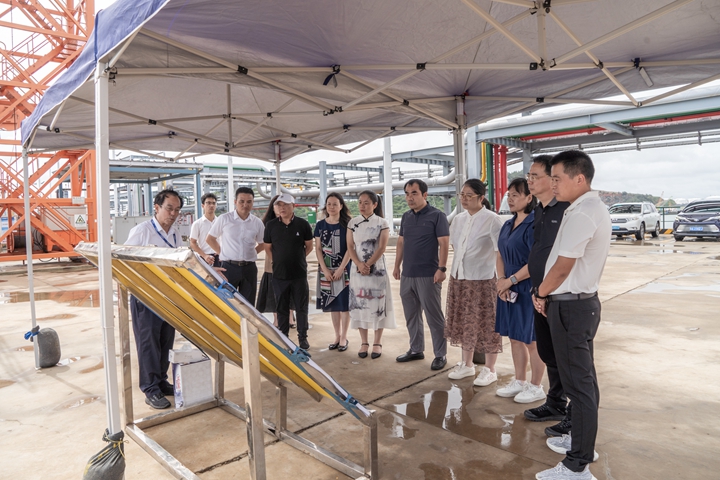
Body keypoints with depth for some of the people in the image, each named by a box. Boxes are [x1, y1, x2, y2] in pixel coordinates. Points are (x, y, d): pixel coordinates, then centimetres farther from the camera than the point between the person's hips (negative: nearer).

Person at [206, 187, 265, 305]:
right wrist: (223, 253, 2)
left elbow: (262, 244, 18)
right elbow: (210, 239, 6)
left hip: (249, 268, 3)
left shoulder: (257, 223, 3)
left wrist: (250, 253, 6)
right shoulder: (224, 219, -4)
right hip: (229, 267, -2)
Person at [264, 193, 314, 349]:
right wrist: (275, 261, 3)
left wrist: (297, 258, 4)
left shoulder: (303, 224, -4)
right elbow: (267, 247, 11)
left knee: (301, 307, 7)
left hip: (299, 273, -1)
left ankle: (303, 337, 19)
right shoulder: (271, 225, 0)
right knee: (282, 308, 11)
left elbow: (309, 246, 8)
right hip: (279, 274, 1)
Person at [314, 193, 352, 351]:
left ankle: (344, 337, 13)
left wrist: (340, 269, -13)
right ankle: (337, 336, 21)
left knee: (344, 302, 1)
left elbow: (349, 249, -8)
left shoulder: (347, 224, -4)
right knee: (332, 303, 9)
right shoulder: (320, 225, 5)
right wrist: (325, 270, -5)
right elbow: (318, 249, 4)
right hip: (326, 269, 3)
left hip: (344, 268, -3)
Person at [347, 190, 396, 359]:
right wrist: (359, 265, -15)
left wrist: (368, 265, -16)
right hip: (357, 269, 3)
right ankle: (364, 342, 16)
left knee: (378, 304, 1)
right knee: (359, 304, 5)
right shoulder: (353, 223, 5)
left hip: (377, 269, -2)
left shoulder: (382, 223, -2)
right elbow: (350, 246, 0)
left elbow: (382, 248, -9)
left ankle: (377, 343, 12)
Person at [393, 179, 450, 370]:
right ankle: (416, 349, 28)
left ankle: (440, 354, 13)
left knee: (434, 316, 2)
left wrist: (441, 268, -18)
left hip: (428, 275, -6)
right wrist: (397, 265, 13)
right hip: (407, 275, 7)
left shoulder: (437, 216, -7)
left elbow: (444, 244, -11)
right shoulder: (406, 217, 12)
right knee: (411, 315, 14)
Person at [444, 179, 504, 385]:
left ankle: (489, 370, 19)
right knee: (464, 323, 15)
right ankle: (467, 365, 30)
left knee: (486, 324, 4)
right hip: (459, 278, 7)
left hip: (482, 279, -6)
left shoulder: (491, 219, -11)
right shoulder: (458, 219, 8)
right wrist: (458, 266, 13)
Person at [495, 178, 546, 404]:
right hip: (509, 290, 8)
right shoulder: (508, 225, 10)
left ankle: (536, 387, 21)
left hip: (529, 290, -8)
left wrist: (511, 280, -16)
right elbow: (501, 255, 13)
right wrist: (501, 280, -3)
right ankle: (519, 381, 31)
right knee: (515, 337, 16)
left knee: (532, 340, 5)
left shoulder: (534, 224, -16)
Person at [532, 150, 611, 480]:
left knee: (578, 383, -2)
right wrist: (548, 294, 9)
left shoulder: (581, 214, -20)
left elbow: (563, 267, -21)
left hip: (570, 305, -10)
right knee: (584, 378, 20)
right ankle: (582, 441, 36)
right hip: (582, 301, 10)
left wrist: (540, 294, -5)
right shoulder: (594, 208, 12)